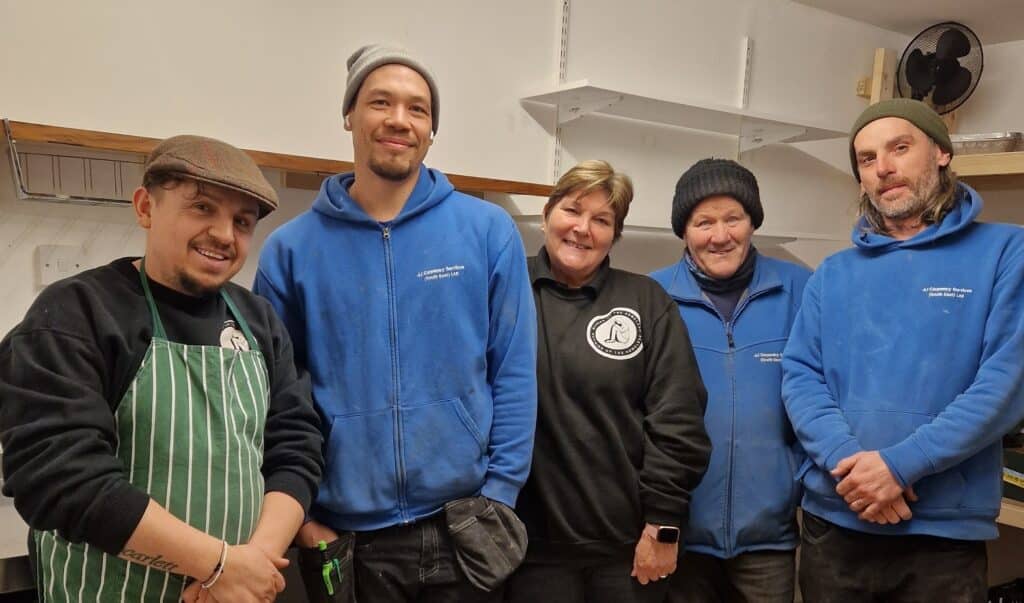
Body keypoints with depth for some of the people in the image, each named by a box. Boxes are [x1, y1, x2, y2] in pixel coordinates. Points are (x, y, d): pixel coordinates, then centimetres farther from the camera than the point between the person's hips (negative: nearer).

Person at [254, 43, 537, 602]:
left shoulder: (488, 230, -2)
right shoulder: (292, 248, -1)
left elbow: (514, 373, -3)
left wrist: (499, 494, -6)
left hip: (467, 531, 0)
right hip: (344, 538, 1)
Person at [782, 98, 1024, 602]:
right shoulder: (832, 274, 8)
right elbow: (800, 375, 0)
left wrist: (900, 464, -18)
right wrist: (846, 461, -16)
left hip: (947, 528, -2)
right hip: (833, 519, 3)